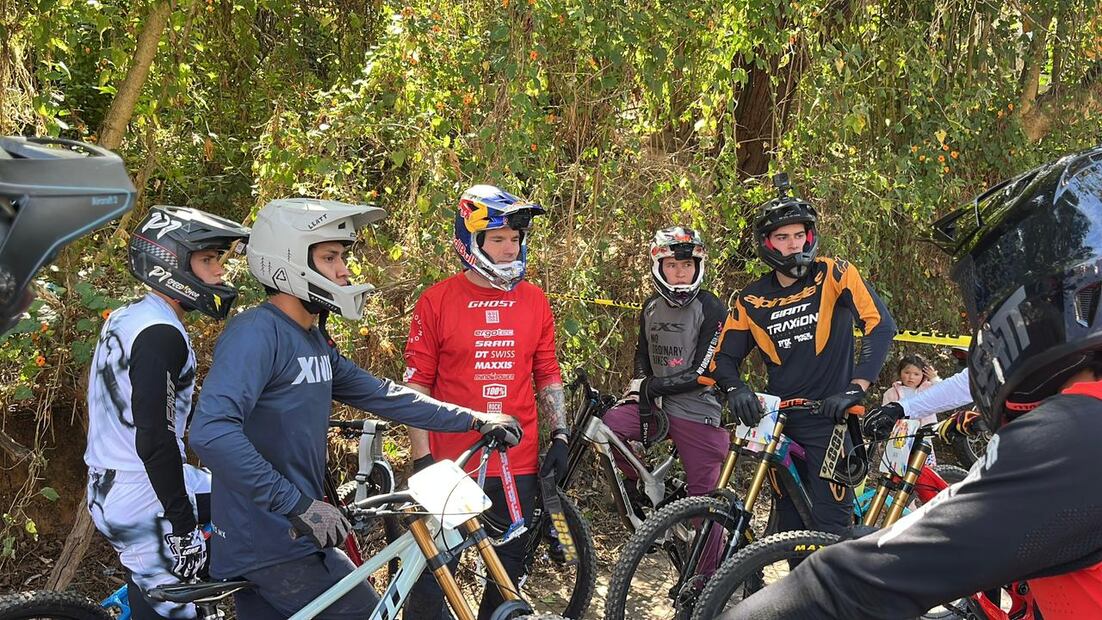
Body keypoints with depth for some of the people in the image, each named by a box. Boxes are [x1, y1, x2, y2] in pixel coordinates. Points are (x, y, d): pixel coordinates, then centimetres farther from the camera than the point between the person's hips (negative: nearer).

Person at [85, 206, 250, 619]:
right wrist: (183, 527, -22)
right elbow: (155, 439, -27)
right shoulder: (161, 334, -21)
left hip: (109, 489, 9)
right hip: (146, 502, -9)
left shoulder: (124, 318, 11)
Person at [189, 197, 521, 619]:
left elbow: (381, 395, 13)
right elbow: (212, 432, -30)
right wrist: (300, 505, -29)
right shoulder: (256, 332, -18)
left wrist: (475, 420, 10)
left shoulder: (315, 341, 11)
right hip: (272, 544, -9)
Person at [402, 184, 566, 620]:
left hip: (517, 465, 3)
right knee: (433, 575, 5)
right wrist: (421, 457, -7)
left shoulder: (534, 301, 5)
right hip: (450, 464, -3)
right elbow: (417, 385, -3)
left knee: (508, 574, 15)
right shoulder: (436, 302, -5)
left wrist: (559, 436, 5)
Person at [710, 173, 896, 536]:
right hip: (780, 424, 4)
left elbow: (880, 325, -14)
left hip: (831, 420, -4)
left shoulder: (834, 275, -6)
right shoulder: (752, 300, 4)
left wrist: (855, 389, -23)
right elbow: (724, 357, 7)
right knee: (790, 527, 11)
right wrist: (736, 389, -15)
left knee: (830, 529, -7)